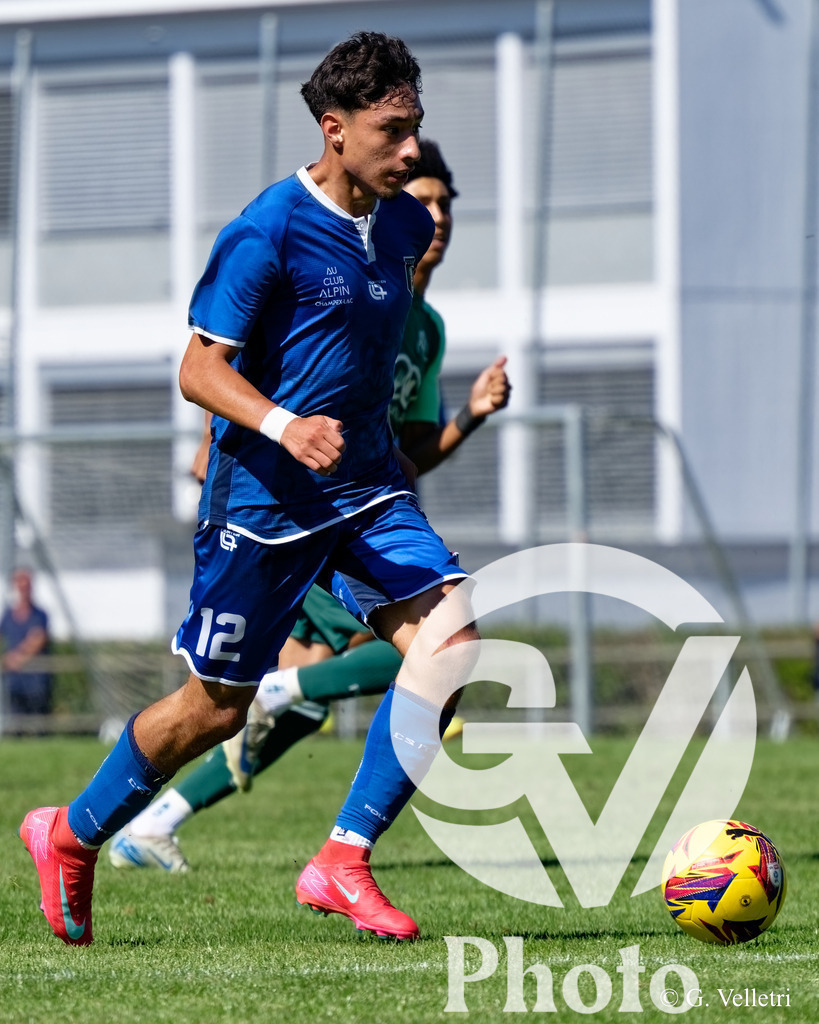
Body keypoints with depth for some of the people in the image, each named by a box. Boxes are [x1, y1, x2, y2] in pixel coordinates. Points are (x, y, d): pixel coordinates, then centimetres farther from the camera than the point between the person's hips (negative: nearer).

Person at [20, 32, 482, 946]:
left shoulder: (405, 226, 7)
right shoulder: (267, 232, -15)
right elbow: (200, 369, -17)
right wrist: (281, 428, -33)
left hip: (366, 484, 6)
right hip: (262, 494, -6)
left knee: (449, 631, -18)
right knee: (218, 705, 2)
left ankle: (343, 862, -15)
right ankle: (71, 835, 28)